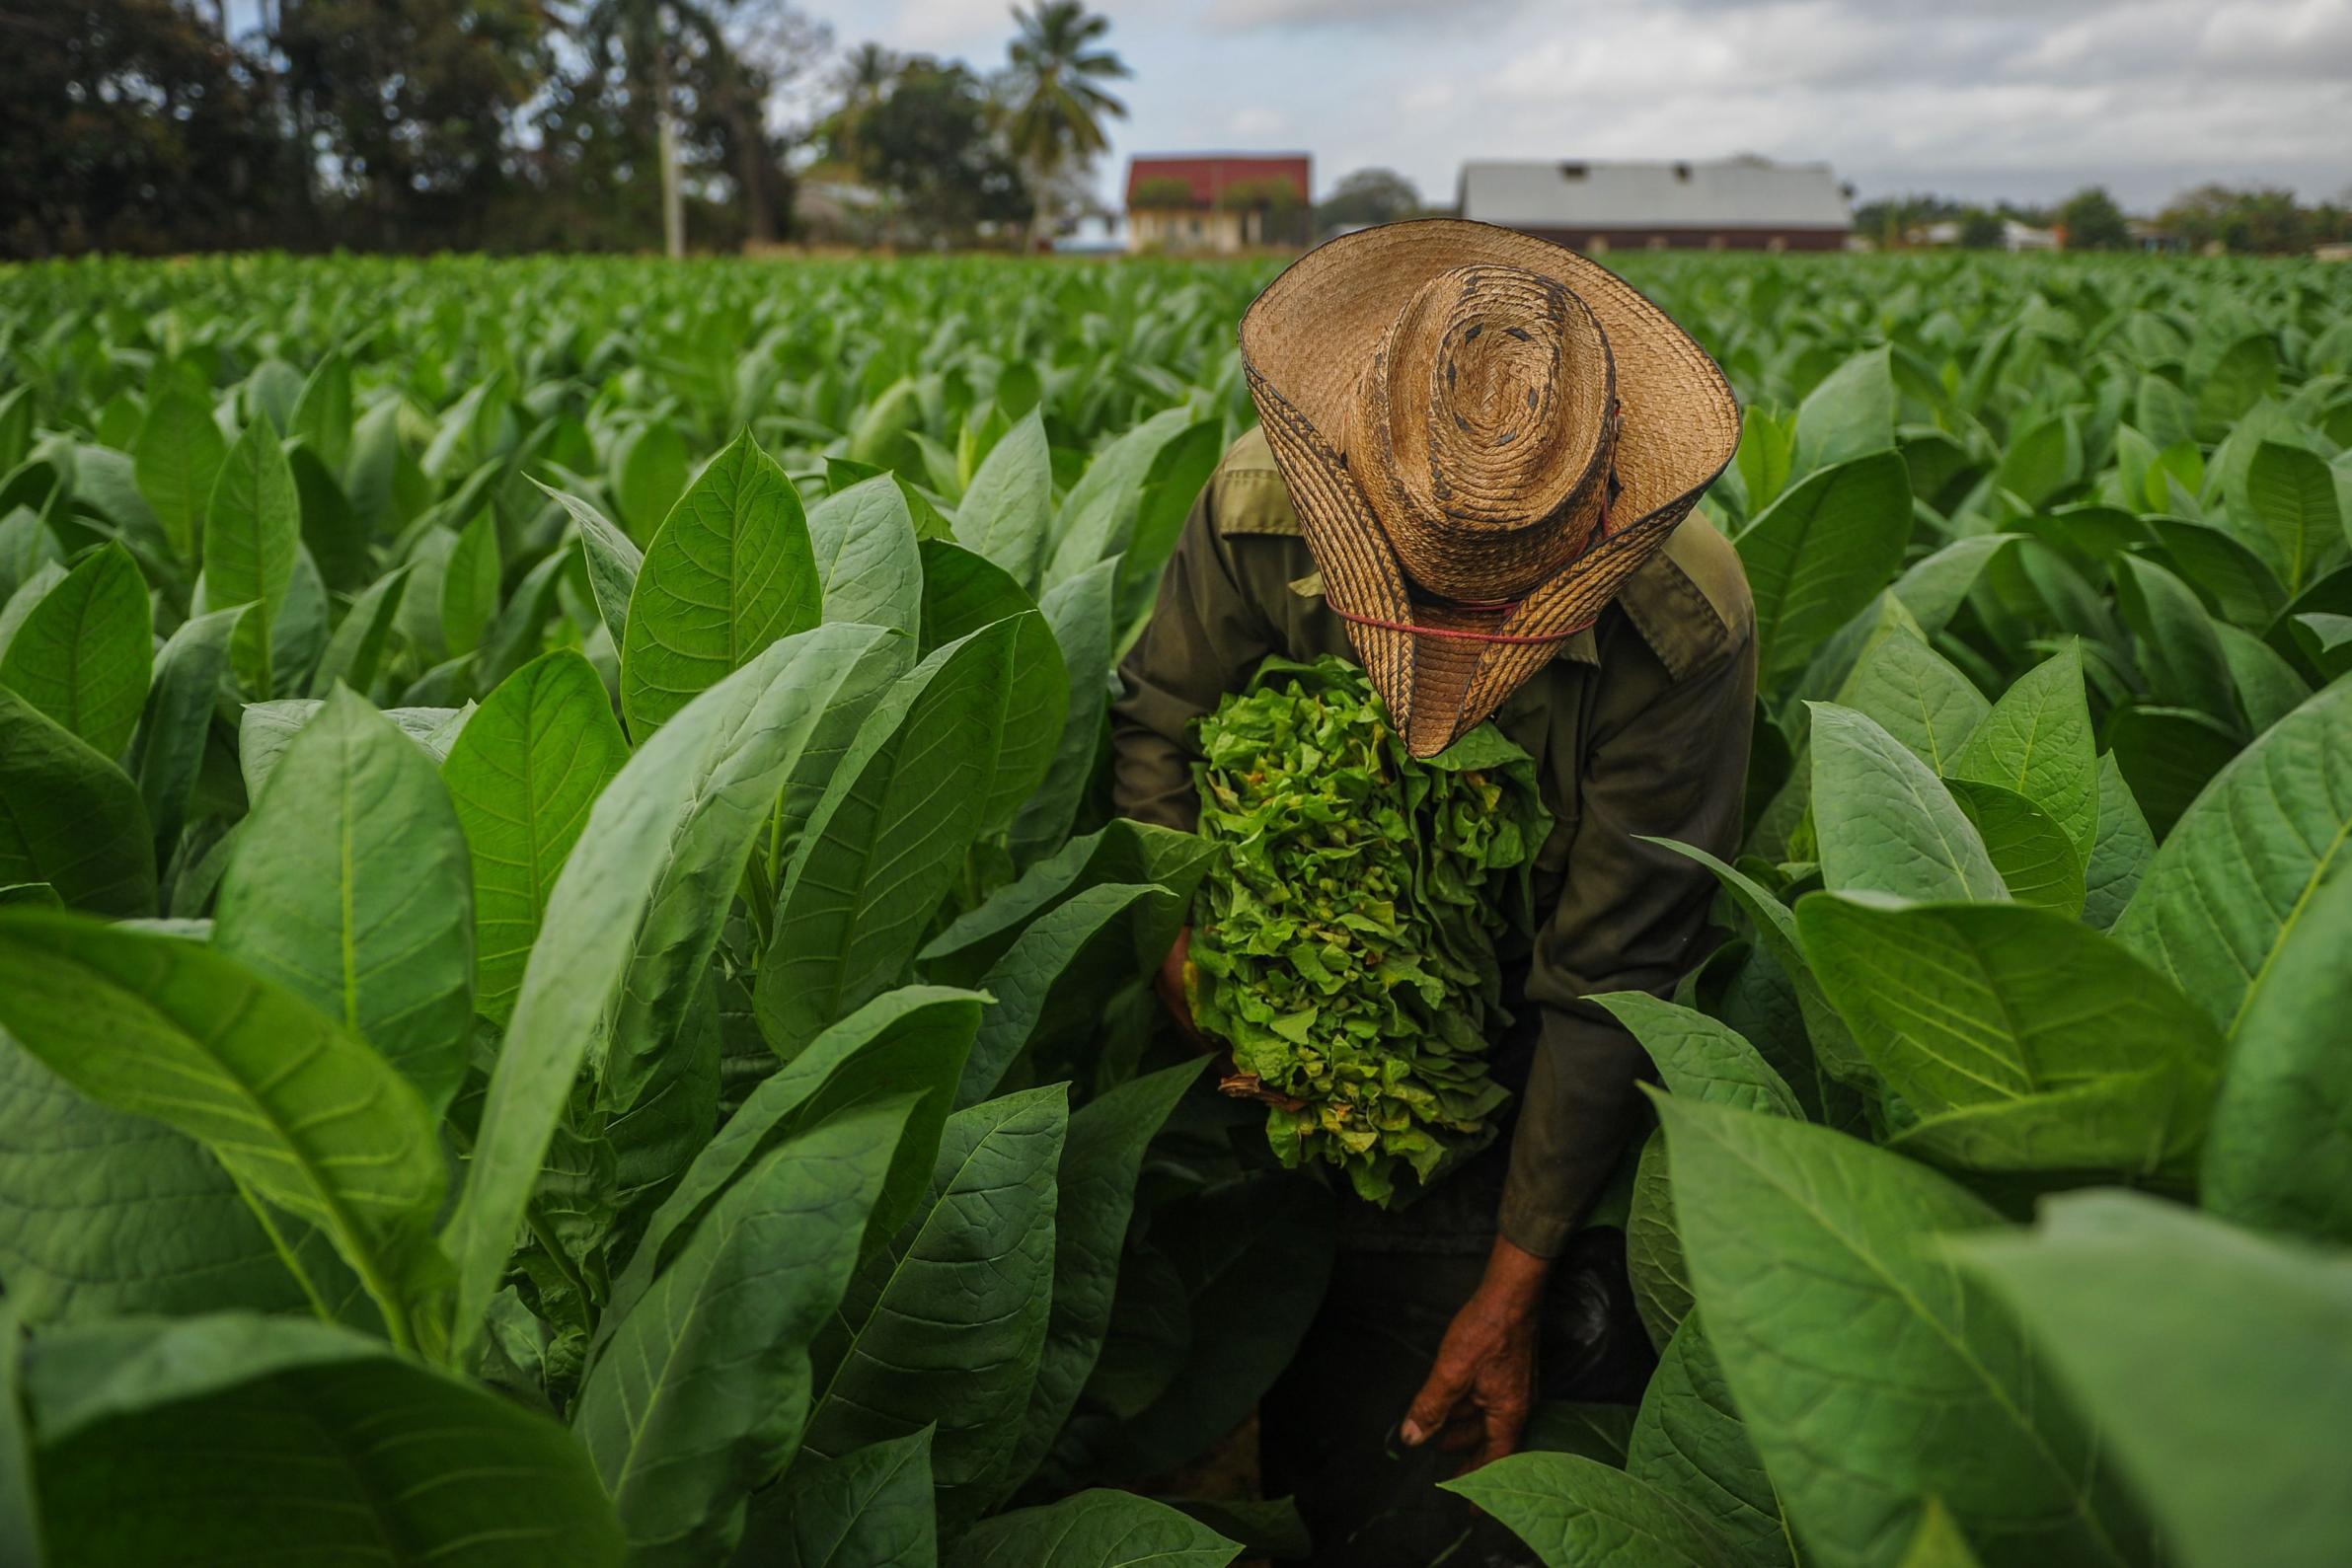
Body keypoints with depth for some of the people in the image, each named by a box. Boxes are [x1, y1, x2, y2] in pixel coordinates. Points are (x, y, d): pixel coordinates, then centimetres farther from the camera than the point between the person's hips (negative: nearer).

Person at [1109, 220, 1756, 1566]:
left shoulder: (1687, 626, -27)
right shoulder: (1258, 520, -22)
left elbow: (1612, 976, -21)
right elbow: (1158, 726, -2)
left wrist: (1514, 1286, -16)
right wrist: (1182, 947, -19)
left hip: (1524, 1090, -2)